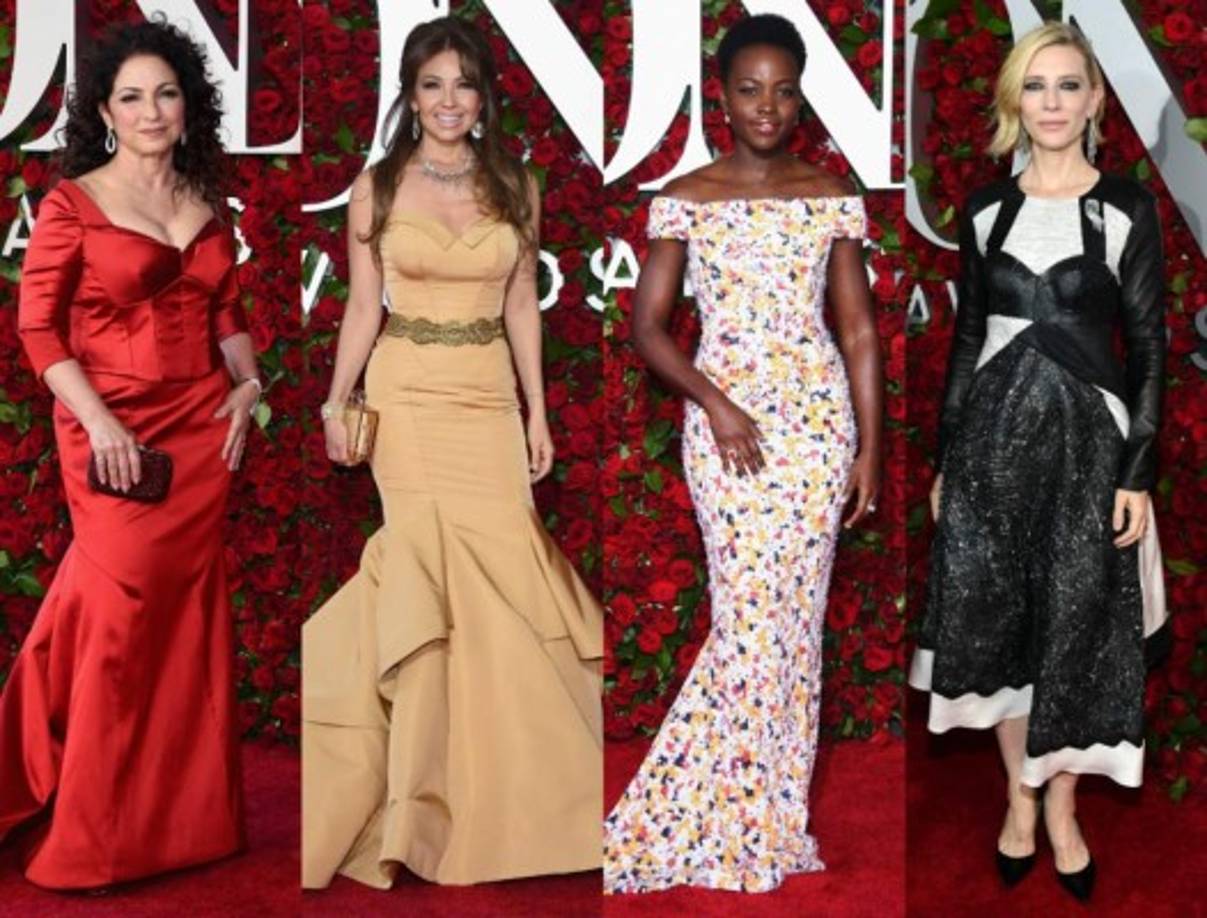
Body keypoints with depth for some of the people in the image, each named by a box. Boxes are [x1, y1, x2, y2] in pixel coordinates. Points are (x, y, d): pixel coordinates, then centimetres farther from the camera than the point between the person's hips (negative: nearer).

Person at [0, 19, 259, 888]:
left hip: (202, 426, 5)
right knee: (121, 609, -3)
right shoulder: (71, 204, -5)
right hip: (114, 431, -5)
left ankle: (184, 813, 24)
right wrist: (98, 422, -17)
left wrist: (248, 383, 1)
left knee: (191, 614, 9)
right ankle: (92, 835, 12)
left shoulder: (208, 204, 10)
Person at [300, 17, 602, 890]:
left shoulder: (515, 187, 7)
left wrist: (538, 414, 7)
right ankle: (444, 777, 8)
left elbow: (522, 308, 9)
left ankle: (498, 768, 14)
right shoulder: (378, 186, 2)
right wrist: (335, 405, 0)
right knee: (435, 569, -5)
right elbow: (362, 308, 5)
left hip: (488, 395, 2)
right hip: (406, 394, -2)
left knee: (496, 568, -4)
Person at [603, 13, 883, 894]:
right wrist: (714, 402, -15)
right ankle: (754, 827, 11)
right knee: (753, 614, -4)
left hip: (818, 418, 2)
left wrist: (870, 448, 1)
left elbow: (859, 329, 5)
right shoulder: (685, 201, 0)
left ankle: (759, 813, 19)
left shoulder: (832, 199, 5)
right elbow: (648, 326, -1)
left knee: (791, 614, 4)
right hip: (725, 419, -2)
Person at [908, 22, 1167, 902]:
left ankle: (1059, 808, 20)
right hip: (993, 433, 3)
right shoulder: (986, 210, 6)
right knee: (997, 621, 8)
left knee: (1076, 625, 4)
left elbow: (1150, 348, -3)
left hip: (1085, 436, -3)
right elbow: (967, 337, 10)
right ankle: (1019, 794, 25)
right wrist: (945, 458, 9)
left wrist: (1139, 474, -8)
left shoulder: (1127, 208, -3)